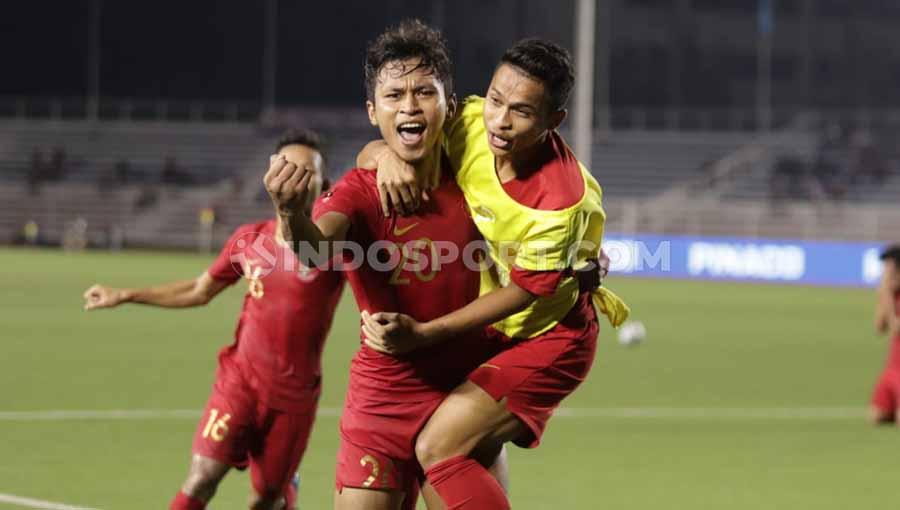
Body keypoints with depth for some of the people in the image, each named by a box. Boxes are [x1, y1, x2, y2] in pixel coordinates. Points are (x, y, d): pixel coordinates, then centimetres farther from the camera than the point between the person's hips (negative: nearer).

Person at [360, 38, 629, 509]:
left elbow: (520, 293, -22)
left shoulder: (562, 203, -33)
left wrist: (423, 333, -26)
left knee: (438, 448, -20)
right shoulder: (469, 123, -16)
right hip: (494, 331, 7)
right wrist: (385, 154, -28)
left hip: (548, 338, -7)